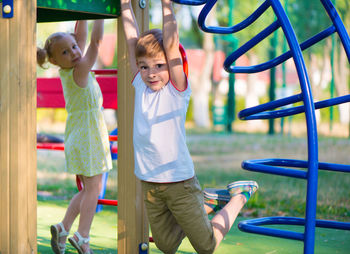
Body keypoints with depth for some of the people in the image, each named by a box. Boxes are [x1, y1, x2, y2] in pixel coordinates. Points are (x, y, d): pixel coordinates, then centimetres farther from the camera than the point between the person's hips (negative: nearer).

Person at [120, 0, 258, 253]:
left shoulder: (177, 90, -11)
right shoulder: (140, 86, 0)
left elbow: (171, 44, -23)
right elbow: (132, 39, -1)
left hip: (179, 182, -5)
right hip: (149, 184, 5)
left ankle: (239, 196, 27)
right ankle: (204, 204, 34)